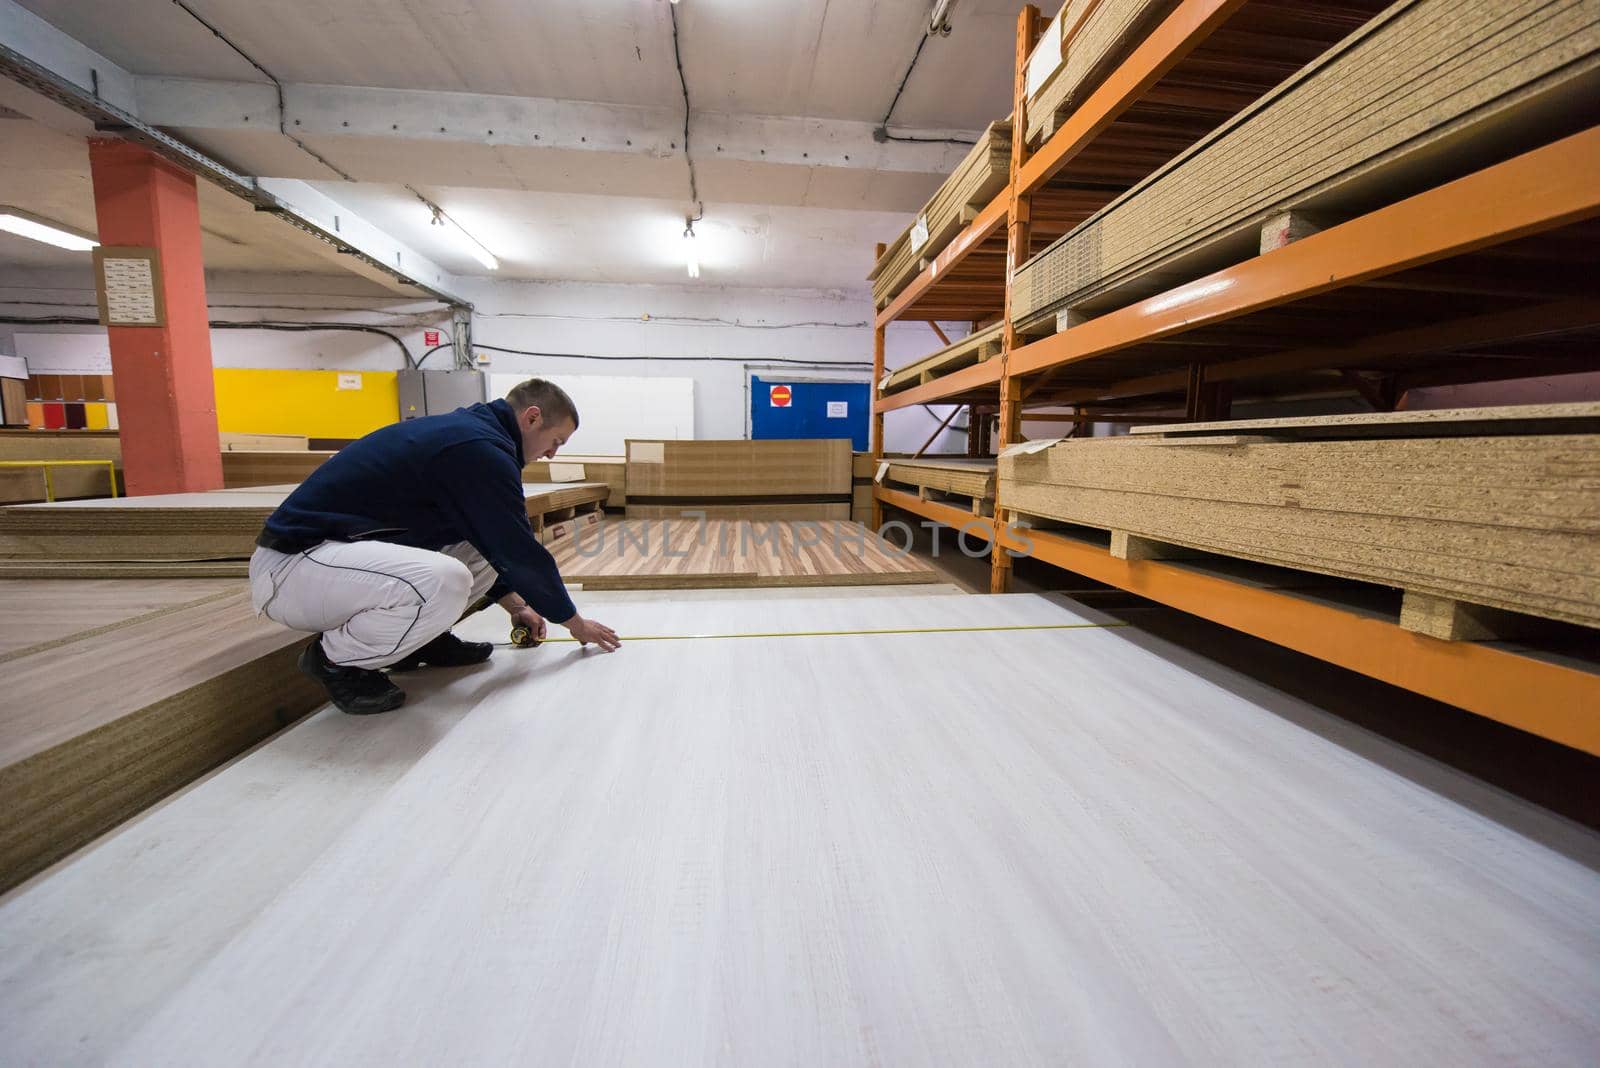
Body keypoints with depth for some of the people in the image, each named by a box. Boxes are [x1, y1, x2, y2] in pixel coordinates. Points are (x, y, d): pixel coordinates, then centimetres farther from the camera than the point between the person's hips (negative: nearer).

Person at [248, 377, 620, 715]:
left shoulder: (467, 430, 10)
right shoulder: (482, 448, -21)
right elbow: (520, 551, -17)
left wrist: (515, 605, 21)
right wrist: (575, 621, -3)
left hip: (333, 545, 10)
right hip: (291, 565, -10)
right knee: (445, 582, -34)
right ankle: (336, 659, -6)